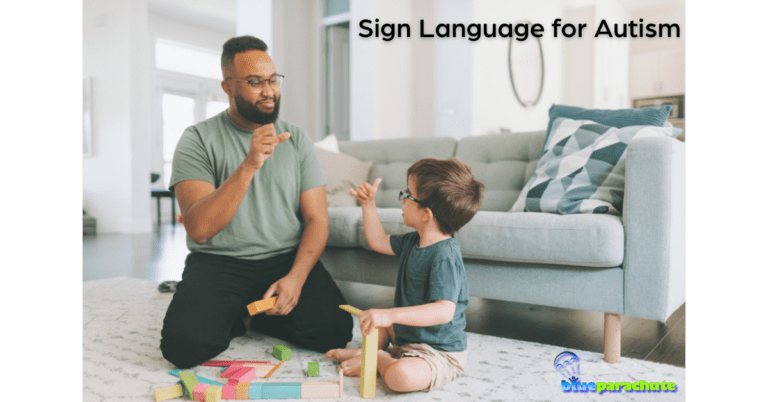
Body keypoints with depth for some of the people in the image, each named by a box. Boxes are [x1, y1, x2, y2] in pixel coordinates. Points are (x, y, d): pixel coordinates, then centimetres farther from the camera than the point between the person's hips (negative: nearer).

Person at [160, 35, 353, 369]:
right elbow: (199, 229, -17)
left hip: (288, 258, 2)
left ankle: (259, 315, 10)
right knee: (185, 344, -26)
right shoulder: (198, 139, -4)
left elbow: (317, 219, 1)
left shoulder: (296, 139, 6)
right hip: (219, 261, -2)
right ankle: (232, 318, 9)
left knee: (334, 331, -20)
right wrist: (249, 165, -28)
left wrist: (296, 277, -16)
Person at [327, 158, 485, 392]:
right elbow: (378, 241, 16)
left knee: (400, 376, -35)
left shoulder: (444, 256, -29)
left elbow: (444, 311, -38)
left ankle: (380, 359, -6)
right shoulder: (414, 242, 1)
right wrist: (368, 203, 9)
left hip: (440, 353, -9)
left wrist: (390, 315, -44)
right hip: (408, 336, 9)